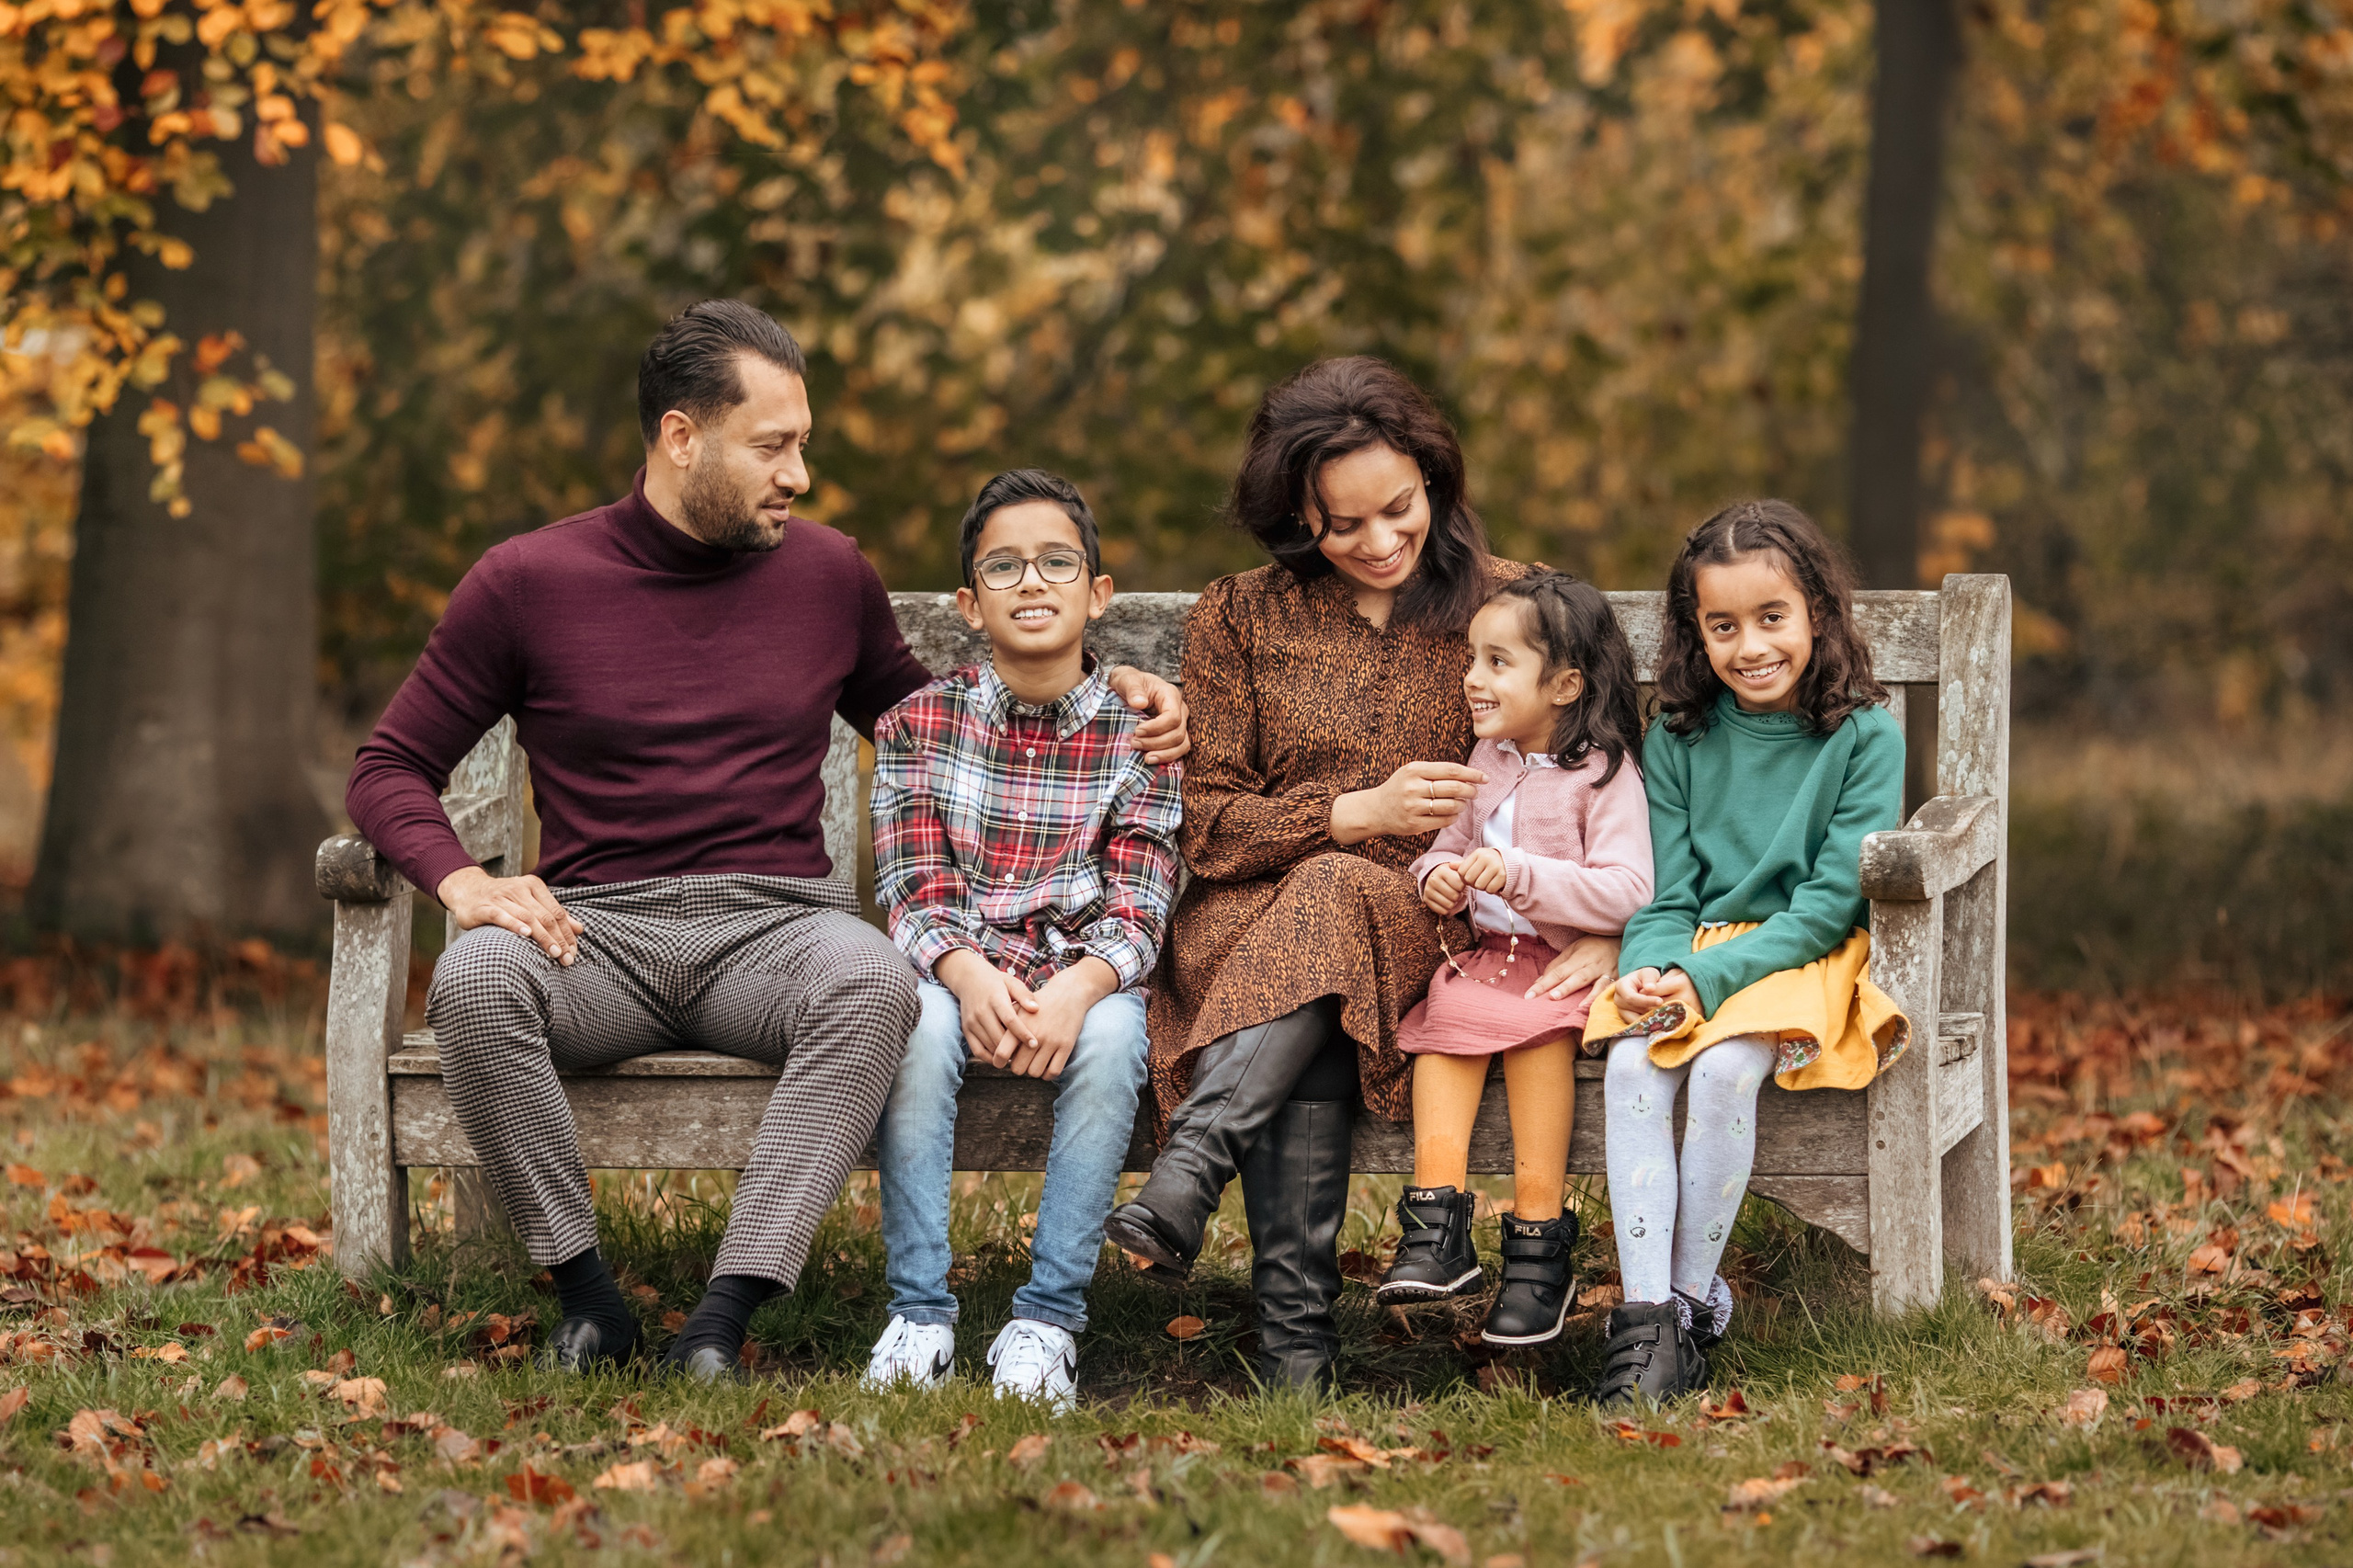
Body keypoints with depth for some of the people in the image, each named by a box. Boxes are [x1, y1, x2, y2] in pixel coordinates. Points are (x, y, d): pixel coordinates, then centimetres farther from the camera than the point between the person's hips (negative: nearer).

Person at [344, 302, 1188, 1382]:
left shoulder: (828, 574, 13)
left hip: (772, 928, 1)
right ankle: (586, 1297, -20)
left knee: (872, 978, -35)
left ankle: (726, 1314, -36)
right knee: (475, 978, -35)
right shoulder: (529, 581, 5)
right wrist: (462, 881, -12)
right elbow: (391, 769, 8)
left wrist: (1100, 690, 16)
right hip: (598, 930, -1)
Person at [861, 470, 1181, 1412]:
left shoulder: (1139, 734, 3)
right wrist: (968, 975, -25)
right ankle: (919, 1315, -29)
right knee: (920, 1023, -33)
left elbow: (1134, 908, -4)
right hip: (956, 970, 0)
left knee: (1111, 1038, -33)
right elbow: (917, 892, -3)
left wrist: (1079, 988, -26)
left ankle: (1049, 1318, -29)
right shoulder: (919, 725, 4)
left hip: (1083, 977, 0)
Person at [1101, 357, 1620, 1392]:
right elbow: (1209, 825, 5)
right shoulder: (1239, 620, 11)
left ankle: (1180, 1193, -47)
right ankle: (1295, 1346, -41)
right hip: (1249, 921, 1)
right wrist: (1361, 813, -11)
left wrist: (1600, 932, -12)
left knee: (1333, 906, -37)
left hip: (1430, 926, 0)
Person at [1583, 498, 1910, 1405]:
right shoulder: (1680, 740, 7)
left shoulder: (1864, 737, -4)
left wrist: (1706, 978, -20)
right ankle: (1644, 1316, -31)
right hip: (1692, 956, 4)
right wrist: (1647, 973, -17)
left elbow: (1828, 903, -10)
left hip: (1807, 956, -3)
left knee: (1724, 1069, -32)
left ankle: (1693, 1303, -20)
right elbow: (1665, 896, 7)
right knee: (1630, 1067, -27)